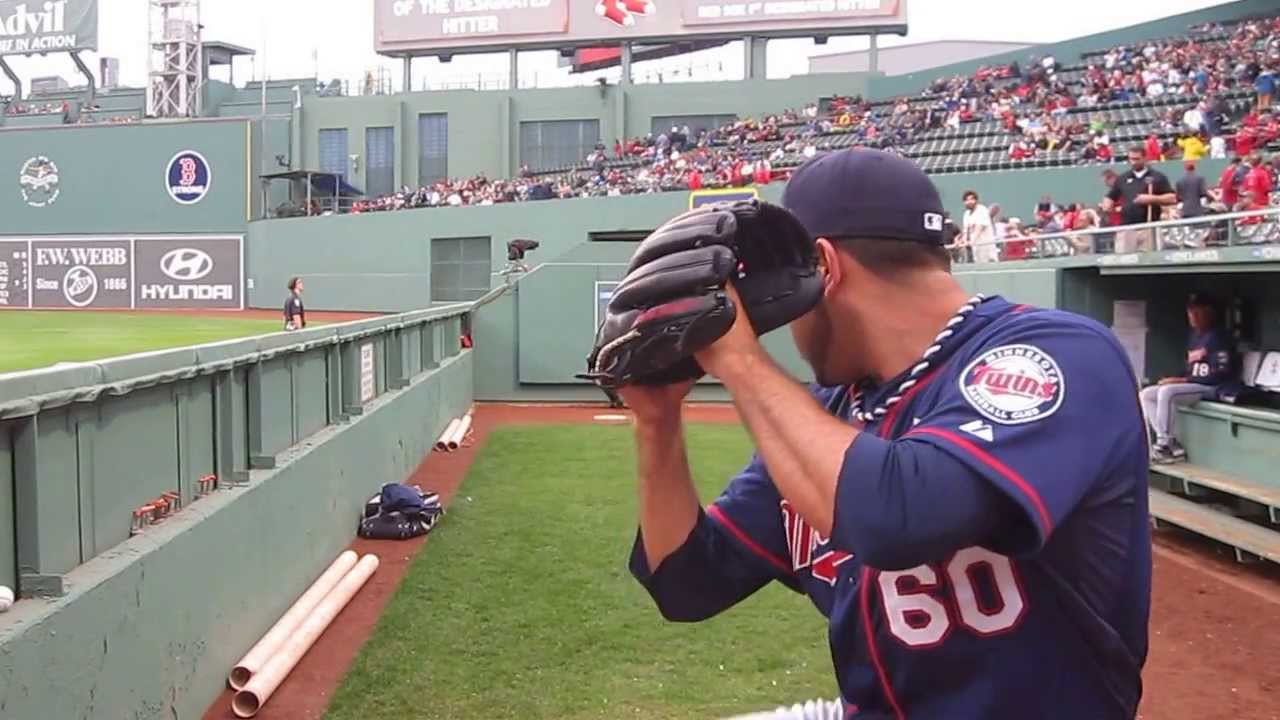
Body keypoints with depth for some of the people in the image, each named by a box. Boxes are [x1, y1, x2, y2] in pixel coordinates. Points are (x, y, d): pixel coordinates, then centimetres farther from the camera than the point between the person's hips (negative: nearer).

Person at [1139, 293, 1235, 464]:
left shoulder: (1218, 336, -10)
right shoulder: (1193, 336, 16)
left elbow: (1222, 374, -18)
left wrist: (1184, 380, -20)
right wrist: (1176, 379, 0)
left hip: (1210, 388, -9)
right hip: (1191, 385, 9)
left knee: (1166, 392, -32)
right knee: (1145, 394, -5)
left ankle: (1164, 445, -24)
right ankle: (1171, 444, -12)